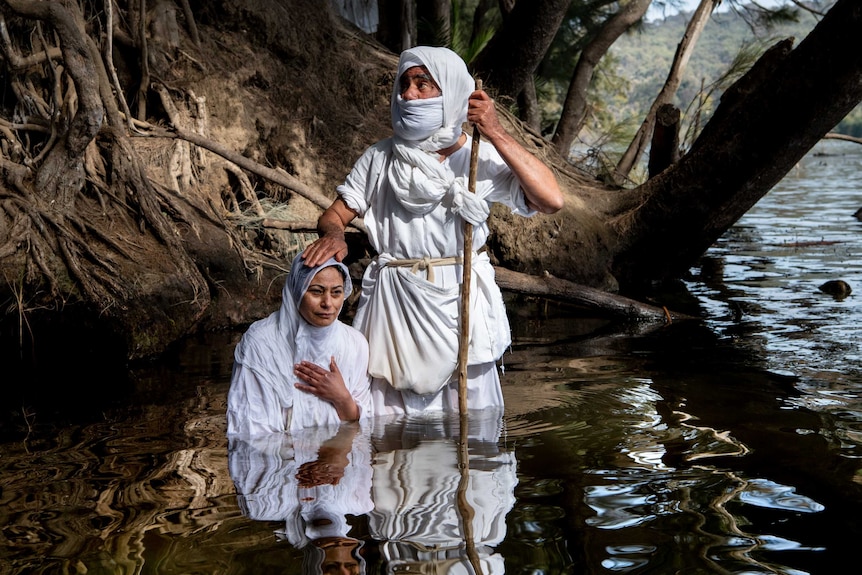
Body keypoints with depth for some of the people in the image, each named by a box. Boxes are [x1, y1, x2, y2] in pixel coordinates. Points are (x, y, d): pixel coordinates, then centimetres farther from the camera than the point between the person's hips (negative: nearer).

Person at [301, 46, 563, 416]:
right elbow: (335, 214, 6)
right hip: (395, 304, 1)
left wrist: (495, 133, -16)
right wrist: (333, 234, -19)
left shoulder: (483, 158, -2)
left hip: (462, 303, 0)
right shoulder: (380, 158, 5)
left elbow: (551, 200, -14)